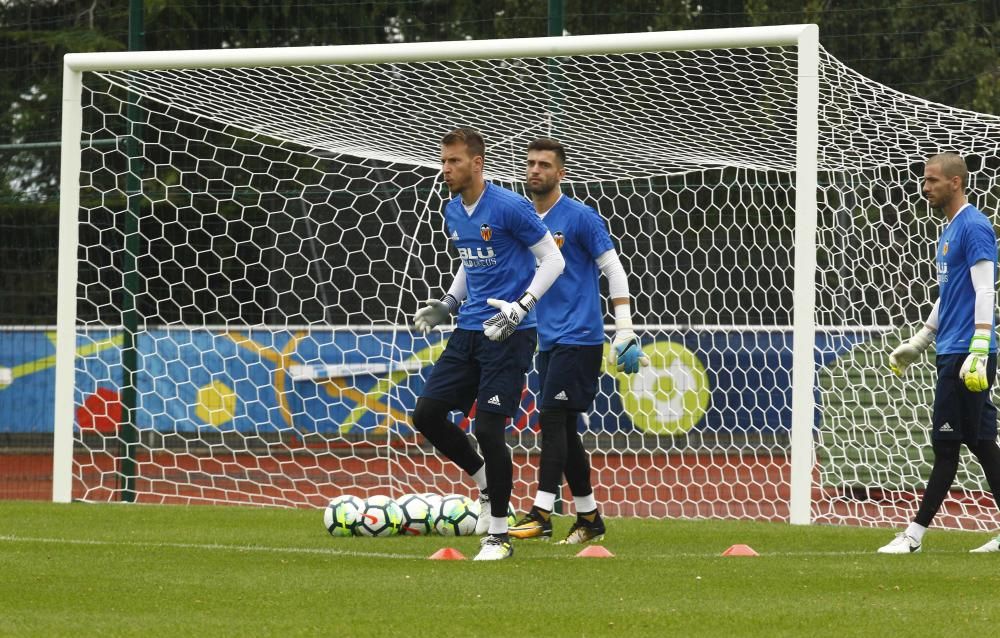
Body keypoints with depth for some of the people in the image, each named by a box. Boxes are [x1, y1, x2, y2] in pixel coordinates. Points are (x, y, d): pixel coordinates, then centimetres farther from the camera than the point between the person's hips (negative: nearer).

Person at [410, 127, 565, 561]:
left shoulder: (510, 207, -13)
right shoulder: (453, 212, 10)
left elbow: (552, 260, -9)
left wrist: (522, 306, -19)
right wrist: (448, 304, 13)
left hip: (508, 334, -8)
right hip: (469, 330, 8)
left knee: (488, 429, -11)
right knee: (427, 412, 0)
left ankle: (499, 535, 1)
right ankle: (485, 480, 22)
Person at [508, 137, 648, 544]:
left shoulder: (580, 218, -8)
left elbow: (613, 269, -7)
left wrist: (625, 330, -12)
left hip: (579, 338, -7)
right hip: (547, 340, 7)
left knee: (552, 419, -14)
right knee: (564, 429, 7)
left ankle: (542, 514, -17)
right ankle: (589, 518, 15)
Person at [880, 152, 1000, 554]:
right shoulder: (950, 230, 19)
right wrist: (917, 343, 28)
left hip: (965, 354, -10)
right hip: (952, 353, 10)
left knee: (946, 445, -7)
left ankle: (915, 535, -5)